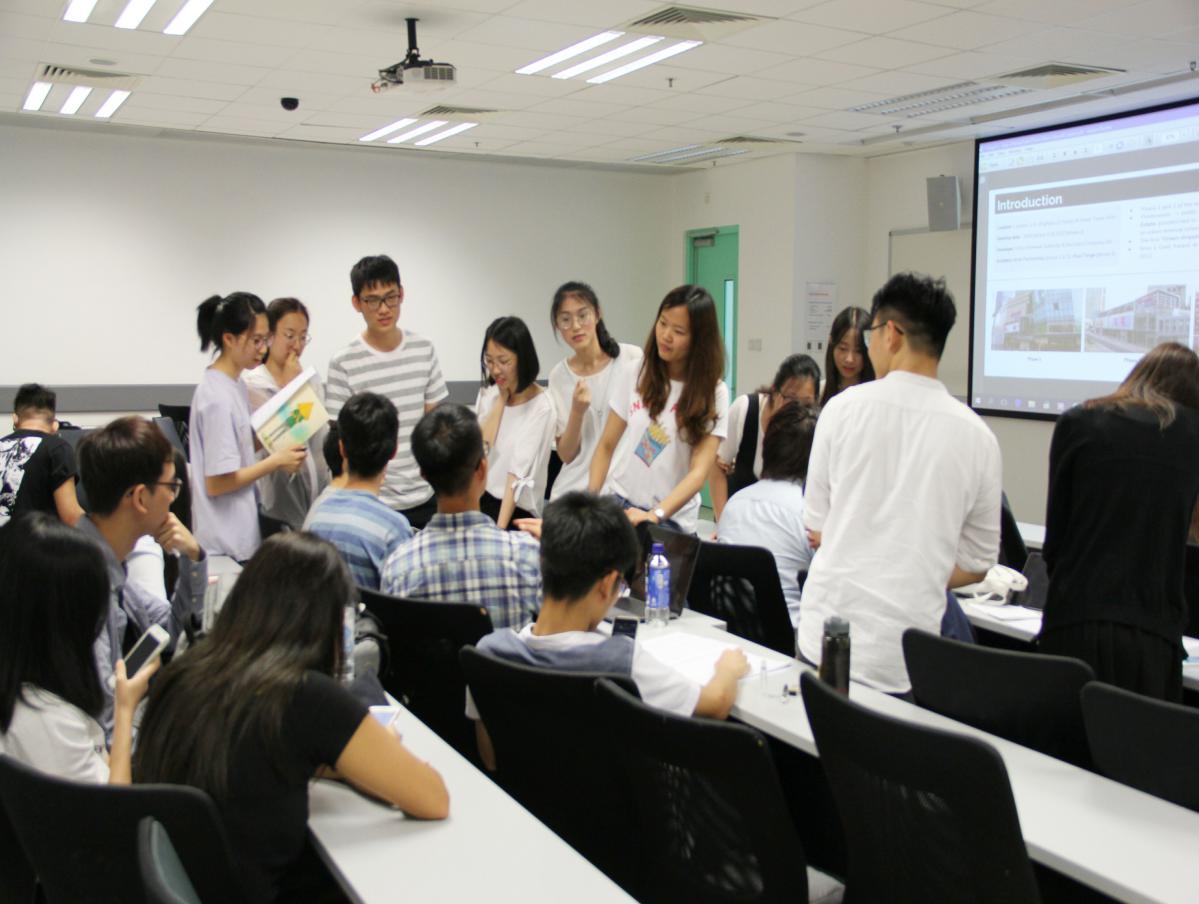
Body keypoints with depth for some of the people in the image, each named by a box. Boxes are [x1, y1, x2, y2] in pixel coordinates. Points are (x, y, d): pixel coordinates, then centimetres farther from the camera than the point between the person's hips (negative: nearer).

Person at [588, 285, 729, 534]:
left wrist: (655, 515, -29)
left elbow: (699, 470, -15)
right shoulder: (635, 375, 2)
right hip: (620, 504, 3)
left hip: (673, 519, -2)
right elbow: (606, 446, 9)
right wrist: (592, 496, -8)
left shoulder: (713, 392, -6)